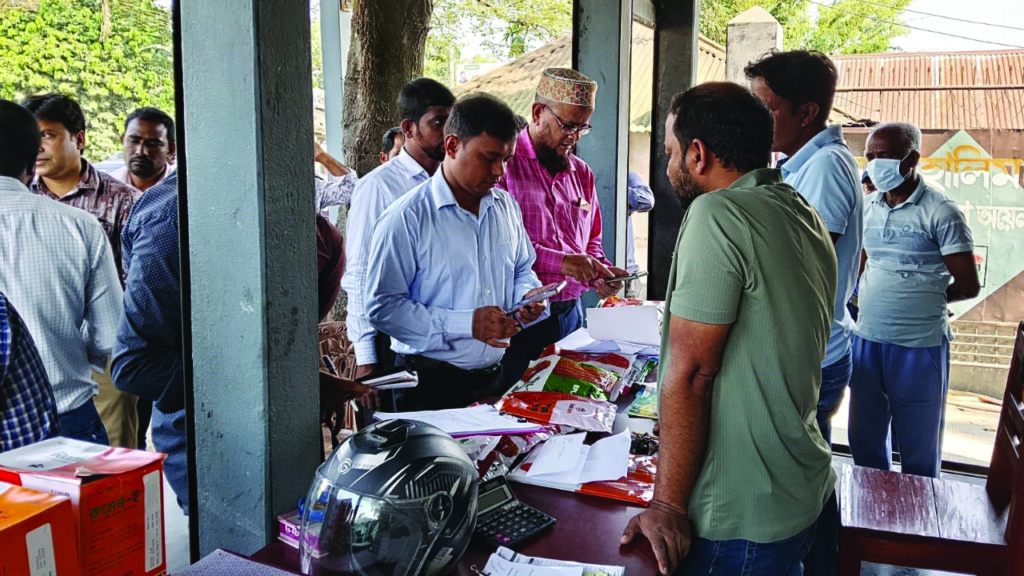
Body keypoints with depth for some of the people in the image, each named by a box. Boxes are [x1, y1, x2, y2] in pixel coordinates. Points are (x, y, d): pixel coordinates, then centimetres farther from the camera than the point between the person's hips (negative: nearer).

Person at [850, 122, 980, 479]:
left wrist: (919, 299, -1)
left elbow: (967, 286, -8)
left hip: (919, 346, -5)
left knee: (918, 450, 9)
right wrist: (864, 299, 4)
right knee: (864, 442, 16)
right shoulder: (867, 206, 8)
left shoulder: (941, 213, -9)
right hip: (866, 339, 6)